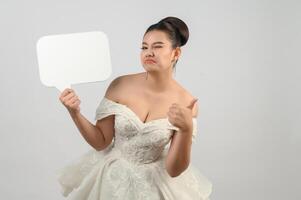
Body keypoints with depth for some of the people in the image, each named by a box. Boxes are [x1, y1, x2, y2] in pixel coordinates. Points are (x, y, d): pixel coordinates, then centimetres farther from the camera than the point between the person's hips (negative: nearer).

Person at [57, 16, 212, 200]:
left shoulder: (186, 102, -15)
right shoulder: (120, 86, -12)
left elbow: (174, 170, -17)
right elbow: (100, 142, -6)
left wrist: (187, 129, -32)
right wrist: (75, 113, -20)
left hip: (158, 184, -1)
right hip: (113, 178, 1)